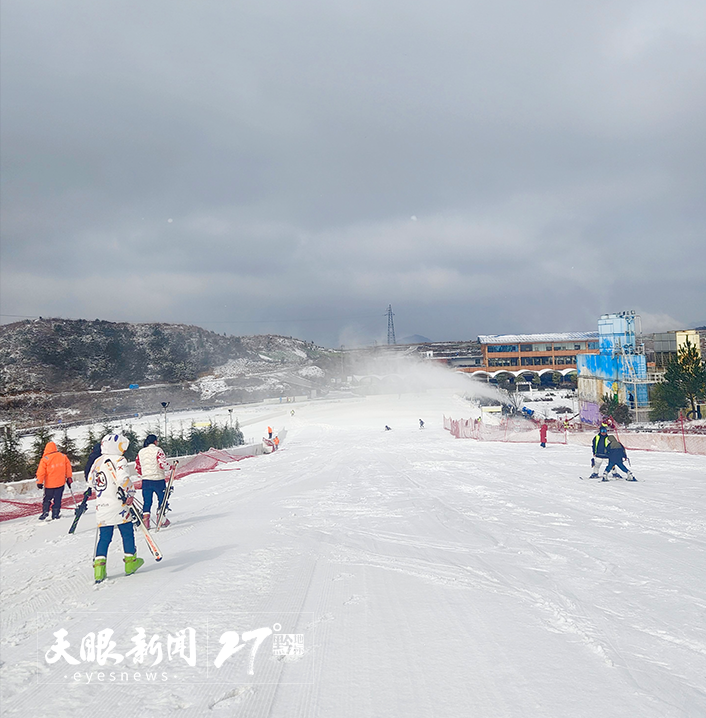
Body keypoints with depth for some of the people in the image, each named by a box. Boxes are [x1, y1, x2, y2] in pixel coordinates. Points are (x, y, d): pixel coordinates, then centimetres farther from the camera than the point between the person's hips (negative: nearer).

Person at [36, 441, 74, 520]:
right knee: (57, 499, 8)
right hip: (61, 483, 2)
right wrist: (69, 478, 17)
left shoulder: (45, 459, -10)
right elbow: (68, 468, 7)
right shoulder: (63, 456, 0)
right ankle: (55, 514, 6)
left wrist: (39, 482, -1)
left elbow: (41, 472, -8)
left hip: (49, 483, -2)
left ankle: (45, 511, 3)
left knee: (47, 499, 14)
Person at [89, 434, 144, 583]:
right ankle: (130, 562, 16)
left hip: (101, 507, 6)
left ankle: (99, 566, 2)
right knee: (127, 532, 9)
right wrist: (130, 494, -13)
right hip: (117, 505, -6)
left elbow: (92, 481, 17)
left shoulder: (97, 462, 11)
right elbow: (123, 478, -24)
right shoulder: (118, 460, -10)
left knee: (104, 537, 10)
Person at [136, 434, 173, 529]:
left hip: (145, 480, 4)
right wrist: (170, 467, -1)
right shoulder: (158, 450, -9)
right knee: (161, 499, 9)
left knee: (146, 501, 10)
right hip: (158, 480, -4)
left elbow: (137, 466, 14)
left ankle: (145, 521, 7)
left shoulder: (141, 452, 8)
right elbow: (162, 464, -19)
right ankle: (162, 521, 13)